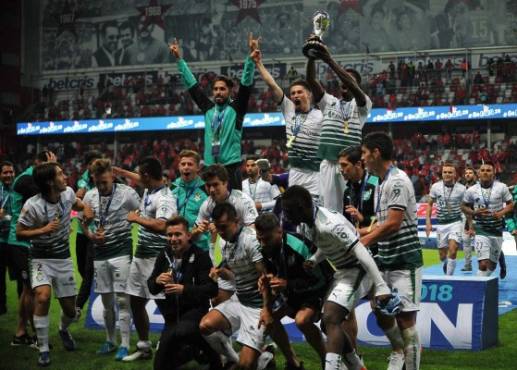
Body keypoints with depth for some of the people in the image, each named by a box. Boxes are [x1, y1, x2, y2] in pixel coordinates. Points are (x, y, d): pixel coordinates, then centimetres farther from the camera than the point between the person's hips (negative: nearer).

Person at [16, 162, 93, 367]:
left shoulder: (68, 193, -8)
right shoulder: (33, 205, -23)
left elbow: (76, 203, 17)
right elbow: (19, 232, -14)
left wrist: (86, 208, -6)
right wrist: (43, 230, -28)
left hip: (63, 258, 4)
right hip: (41, 259, -4)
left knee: (70, 310, 8)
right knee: (43, 297, -30)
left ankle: (63, 329, 46)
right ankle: (43, 349, -14)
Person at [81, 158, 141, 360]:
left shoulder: (127, 193, -9)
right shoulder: (89, 196, 5)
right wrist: (91, 235, -3)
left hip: (122, 253, -4)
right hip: (100, 255, 5)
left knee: (122, 300, -5)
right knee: (106, 301, 12)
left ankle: (125, 345, 1)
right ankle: (110, 340, 25)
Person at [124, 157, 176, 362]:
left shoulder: (164, 198, -19)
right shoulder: (147, 191, 10)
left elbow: (161, 225, -34)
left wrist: (137, 219, -22)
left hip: (156, 258, -10)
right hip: (141, 255, 10)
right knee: (135, 302, 14)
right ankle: (144, 347, 28)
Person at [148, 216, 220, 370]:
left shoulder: (200, 256, -17)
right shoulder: (164, 255, 0)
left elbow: (212, 289, -23)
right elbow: (151, 288, 4)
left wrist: (184, 289, -35)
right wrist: (157, 281, -19)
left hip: (195, 310, -6)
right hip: (172, 314, 6)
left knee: (180, 332, -39)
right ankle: (192, 348, 34)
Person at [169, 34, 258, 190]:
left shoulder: (236, 108, 2)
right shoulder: (208, 108, 12)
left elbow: (246, 83, -7)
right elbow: (192, 84, 15)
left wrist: (251, 54, -16)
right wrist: (179, 59, 15)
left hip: (231, 166, -4)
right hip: (209, 167, 4)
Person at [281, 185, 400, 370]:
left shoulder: (329, 224, -29)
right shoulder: (304, 225, 0)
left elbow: (361, 253, -29)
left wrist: (381, 287, -30)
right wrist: (313, 260, -2)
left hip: (357, 270, -10)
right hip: (342, 271, 10)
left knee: (331, 319, -22)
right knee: (330, 322, 12)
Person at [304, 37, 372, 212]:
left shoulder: (361, 104, 6)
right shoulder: (328, 102, 18)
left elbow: (352, 85, -15)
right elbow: (311, 80, 3)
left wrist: (329, 60, -23)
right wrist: (311, 57, -15)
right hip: (328, 164, 3)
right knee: (328, 210, 3)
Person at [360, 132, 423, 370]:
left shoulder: (398, 181, -15)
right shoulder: (381, 183, 14)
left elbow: (393, 224, -22)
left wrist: (362, 242, -18)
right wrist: (358, 231, 12)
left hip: (404, 261, -9)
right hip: (385, 260, 9)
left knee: (405, 319, -6)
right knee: (381, 314, 15)